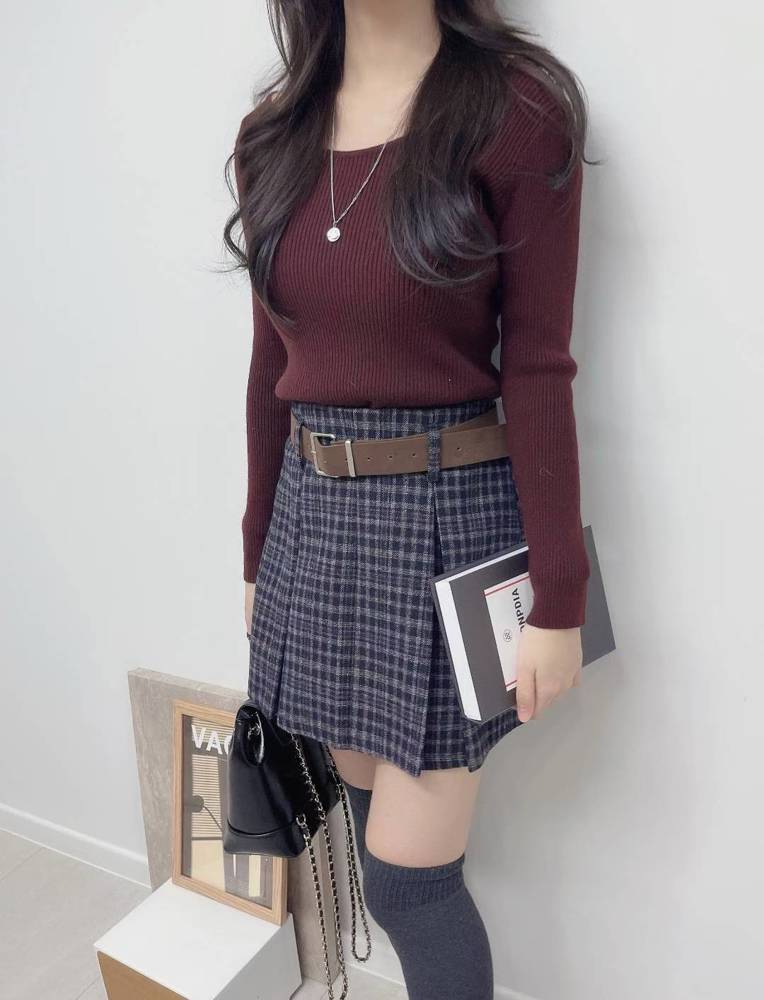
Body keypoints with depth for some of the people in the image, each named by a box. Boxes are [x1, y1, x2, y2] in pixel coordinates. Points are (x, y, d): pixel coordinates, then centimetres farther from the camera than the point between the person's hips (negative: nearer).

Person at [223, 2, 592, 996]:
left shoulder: (514, 105, -6)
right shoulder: (274, 133, 9)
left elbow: (536, 369, -10)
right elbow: (272, 366, 10)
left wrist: (559, 597, -10)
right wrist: (259, 553, 14)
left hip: (449, 513, -5)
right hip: (313, 515, 6)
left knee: (409, 875, 2)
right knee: (374, 810, 19)